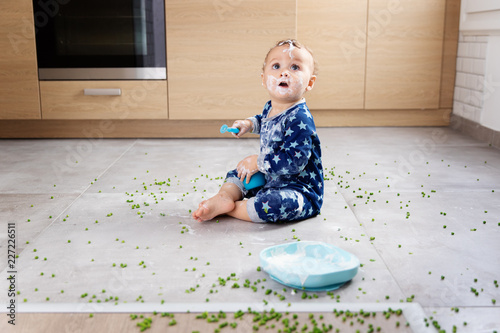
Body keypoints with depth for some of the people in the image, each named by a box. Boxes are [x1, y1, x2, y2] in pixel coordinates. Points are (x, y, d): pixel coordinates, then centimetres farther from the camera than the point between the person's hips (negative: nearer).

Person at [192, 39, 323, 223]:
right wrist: (249, 123, 11)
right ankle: (225, 196, -9)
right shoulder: (270, 108, 3)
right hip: (268, 180, 9)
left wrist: (257, 162, -23)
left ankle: (225, 208, -19)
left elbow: (294, 161, -33)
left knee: (274, 203, -38)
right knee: (237, 175, 20)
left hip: (299, 189, -9)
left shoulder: (299, 119, -26)